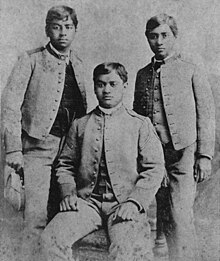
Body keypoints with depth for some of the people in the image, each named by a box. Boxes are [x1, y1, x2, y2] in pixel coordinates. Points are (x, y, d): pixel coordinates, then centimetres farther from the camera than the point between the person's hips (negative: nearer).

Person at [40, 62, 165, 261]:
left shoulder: (141, 125, 7)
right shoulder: (80, 125, 15)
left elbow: (154, 169, 2)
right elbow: (65, 165, 19)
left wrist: (134, 202, -12)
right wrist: (68, 192, -1)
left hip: (125, 203, -2)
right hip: (87, 201, 3)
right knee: (51, 238, -22)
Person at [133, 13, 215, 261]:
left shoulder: (192, 71, 6)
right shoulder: (142, 74, 16)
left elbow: (206, 117, 2)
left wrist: (205, 155, -6)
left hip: (182, 153, -3)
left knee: (180, 218, -9)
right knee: (163, 218, 6)